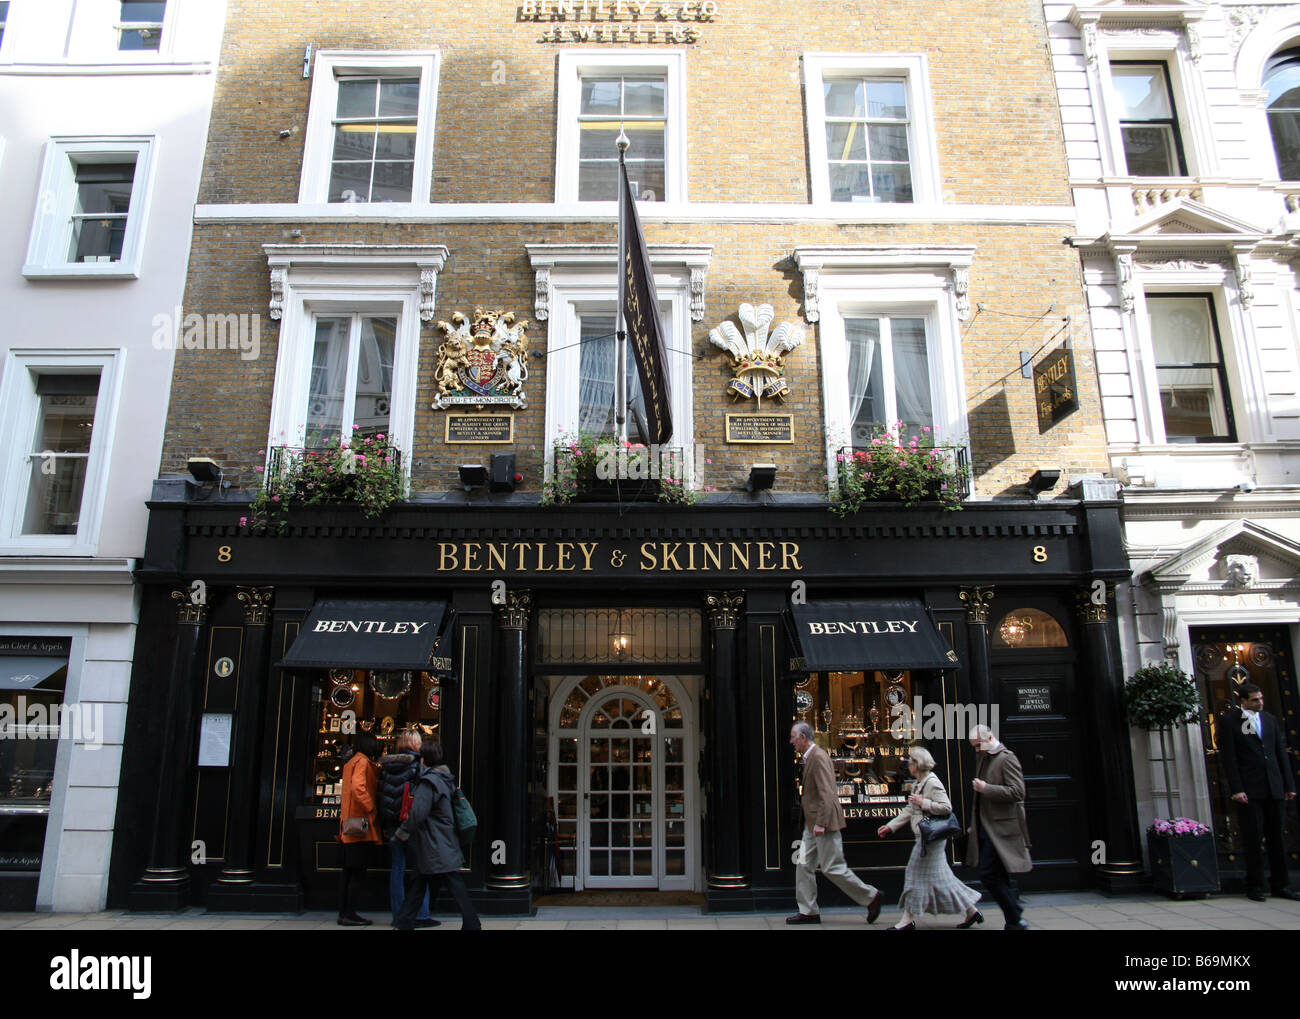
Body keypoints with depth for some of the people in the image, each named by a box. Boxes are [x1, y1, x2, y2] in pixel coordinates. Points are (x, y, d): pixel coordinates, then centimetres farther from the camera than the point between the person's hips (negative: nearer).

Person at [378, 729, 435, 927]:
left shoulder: (385, 765, 7)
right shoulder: (417, 764, -9)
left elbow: (380, 794, 9)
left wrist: (385, 825, 15)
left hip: (391, 822, 5)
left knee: (396, 869, 10)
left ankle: (398, 915, 14)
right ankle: (421, 915, 3)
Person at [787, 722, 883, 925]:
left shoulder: (818, 757, -18)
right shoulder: (810, 757, 13)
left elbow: (827, 793, -23)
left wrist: (820, 823, -26)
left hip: (824, 823, -10)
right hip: (813, 824, 10)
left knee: (833, 868, -3)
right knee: (804, 865, 8)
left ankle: (870, 897, 11)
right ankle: (808, 911, 14)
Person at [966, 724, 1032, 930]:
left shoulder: (1006, 758, -10)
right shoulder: (983, 760, 17)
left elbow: (1017, 792, -19)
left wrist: (986, 788, -20)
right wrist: (975, 825, 23)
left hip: (1001, 828, -9)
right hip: (986, 828, 9)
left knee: (989, 874, -12)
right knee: (999, 877, 12)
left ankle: (1014, 920, -2)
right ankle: (1014, 921, 21)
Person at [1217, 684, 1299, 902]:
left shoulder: (1271, 719, 14)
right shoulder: (1229, 721, -2)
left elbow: (1281, 753, 14)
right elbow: (1228, 757, -6)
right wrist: (1236, 789, -12)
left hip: (1274, 788, 5)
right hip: (1249, 791, -5)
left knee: (1277, 837, 9)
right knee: (1253, 838, -2)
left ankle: (1280, 886, 18)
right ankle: (1255, 886, 7)